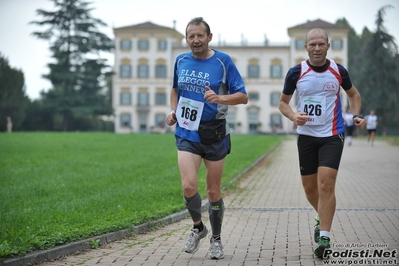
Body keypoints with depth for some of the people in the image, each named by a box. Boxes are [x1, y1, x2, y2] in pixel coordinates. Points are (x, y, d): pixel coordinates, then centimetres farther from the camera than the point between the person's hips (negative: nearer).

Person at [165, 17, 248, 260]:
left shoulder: (223, 61, -6)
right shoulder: (180, 61, 5)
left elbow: (243, 96, -7)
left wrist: (220, 98, -25)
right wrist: (173, 111, 5)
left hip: (215, 134, -2)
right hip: (187, 133, 2)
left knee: (213, 191, 7)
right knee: (189, 185, -15)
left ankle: (216, 239, 28)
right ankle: (198, 227, 15)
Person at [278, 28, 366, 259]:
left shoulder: (339, 71, -2)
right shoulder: (296, 73, -3)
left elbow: (354, 94, 16)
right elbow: (283, 102, 6)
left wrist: (357, 115, -1)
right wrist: (293, 116, -14)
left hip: (332, 135, -2)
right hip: (306, 135, 2)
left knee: (326, 184, -15)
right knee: (310, 187, 9)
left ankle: (324, 237, -9)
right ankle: (323, 219, 39)